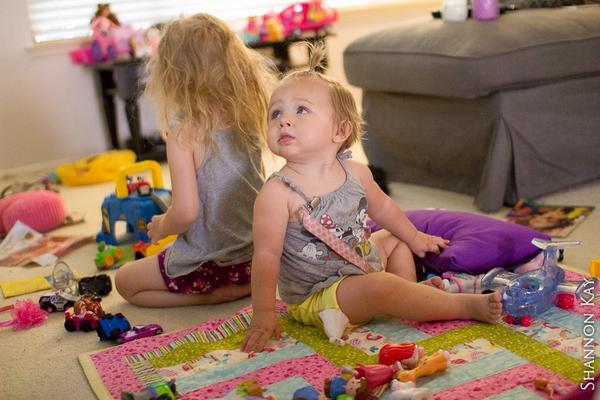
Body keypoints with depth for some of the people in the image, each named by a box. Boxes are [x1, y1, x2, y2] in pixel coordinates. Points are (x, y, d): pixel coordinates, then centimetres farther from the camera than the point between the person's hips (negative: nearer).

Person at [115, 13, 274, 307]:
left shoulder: (185, 132, -22)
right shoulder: (248, 116, -5)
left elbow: (185, 213, -26)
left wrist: (161, 227, -3)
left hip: (210, 260, -7)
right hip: (256, 252, 7)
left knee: (125, 281, 16)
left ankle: (215, 294, -1)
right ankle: (240, 284, 12)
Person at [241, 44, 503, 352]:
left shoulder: (356, 173, -6)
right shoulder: (276, 193, -24)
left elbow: (381, 207, 13)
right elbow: (267, 254, -24)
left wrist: (415, 238, 26)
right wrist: (263, 314, -25)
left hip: (361, 263, 8)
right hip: (314, 298, -7)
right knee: (381, 287, -26)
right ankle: (466, 305, -13)